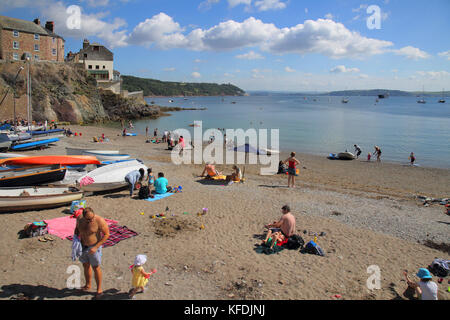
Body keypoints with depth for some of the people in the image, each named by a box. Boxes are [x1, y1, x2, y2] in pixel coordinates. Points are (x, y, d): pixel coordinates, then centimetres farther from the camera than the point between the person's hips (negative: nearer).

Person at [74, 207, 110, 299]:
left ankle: (99, 290, 21)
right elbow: (77, 228, 11)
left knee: (96, 267, 5)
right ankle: (88, 286, 41)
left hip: (94, 247, -5)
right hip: (83, 246, 5)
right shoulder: (79, 218, -11)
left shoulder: (99, 221, -26)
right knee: (86, 265, 20)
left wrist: (96, 247, -21)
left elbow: (107, 234, -19)